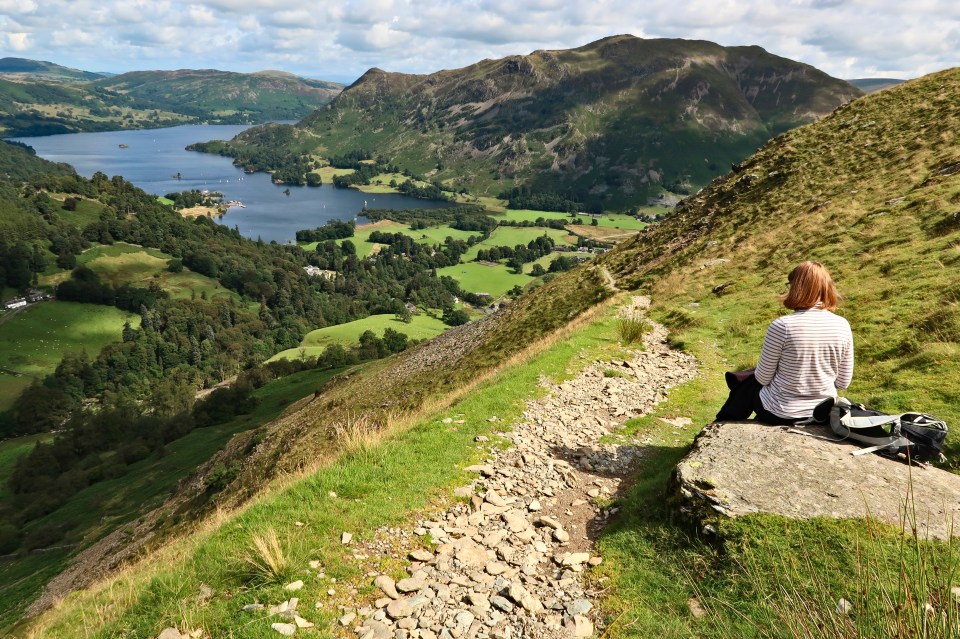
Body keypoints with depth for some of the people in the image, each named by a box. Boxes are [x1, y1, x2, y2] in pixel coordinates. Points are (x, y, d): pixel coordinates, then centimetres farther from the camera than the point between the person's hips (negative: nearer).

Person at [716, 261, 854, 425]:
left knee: (747, 384, 27)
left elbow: (763, 378, -12)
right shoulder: (842, 326, -10)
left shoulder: (782, 326, -22)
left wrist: (755, 375, 10)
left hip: (779, 414, -4)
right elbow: (843, 382, -1)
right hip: (824, 413, 5)